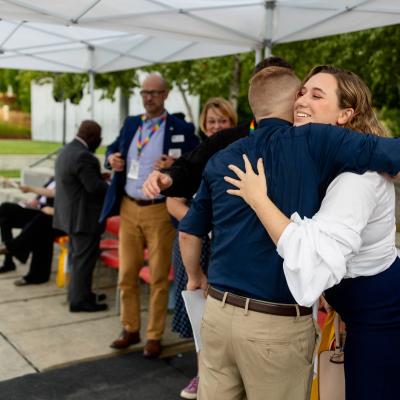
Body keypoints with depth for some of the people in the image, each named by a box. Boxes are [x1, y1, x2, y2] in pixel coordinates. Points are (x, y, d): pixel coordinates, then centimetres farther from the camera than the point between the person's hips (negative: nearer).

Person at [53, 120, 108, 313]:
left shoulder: (66, 150, 11)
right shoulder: (83, 156, -23)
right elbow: (95, 187, -24)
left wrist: (100, 177, 9)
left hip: (71, 215, 10)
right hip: (83, 217, -10)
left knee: (77, 257, 20)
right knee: (84, 259, -1)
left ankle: (77, 293, 30)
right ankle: (79, 300, 7)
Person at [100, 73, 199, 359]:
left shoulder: (181, 129, -6)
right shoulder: (131, 123, 11)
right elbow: (114, 147, 22)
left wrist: (175, 165, -27)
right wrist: (112, 158, 0)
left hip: (159, 211, -5)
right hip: (129, 208, 5)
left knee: (159, 277, 4)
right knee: (127, 274, 11)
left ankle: (155, 336, 17)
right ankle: (130, 329, 26)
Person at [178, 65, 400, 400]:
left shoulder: (221, 160, 8)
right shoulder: (313, 142, -8)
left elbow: (189, 233, 15)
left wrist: (195, 278, 33)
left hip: (218, 313, 5)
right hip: (279, 324, -4)